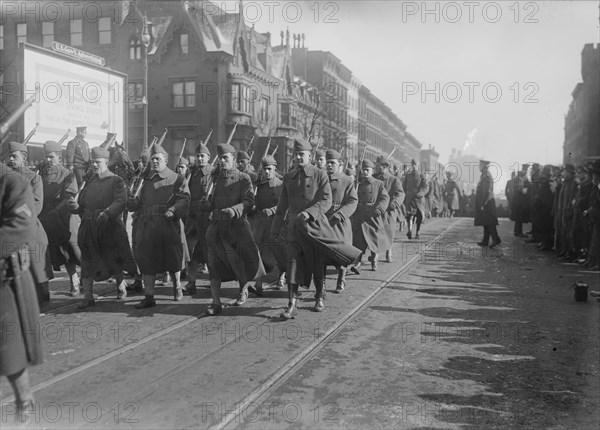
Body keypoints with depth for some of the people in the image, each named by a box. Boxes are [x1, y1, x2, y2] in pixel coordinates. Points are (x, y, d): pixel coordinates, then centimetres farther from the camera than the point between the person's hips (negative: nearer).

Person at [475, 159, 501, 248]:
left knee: (489, 223, -6)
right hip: (484, 203, 10)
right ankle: (485, 241, 17)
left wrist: (483, 205, -20)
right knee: (486, 223, 12)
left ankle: (496, 240, -1)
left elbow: (487, 192, -21)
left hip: (486, 203, -10)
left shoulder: (486, 177, -17)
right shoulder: (484, 175, 13)